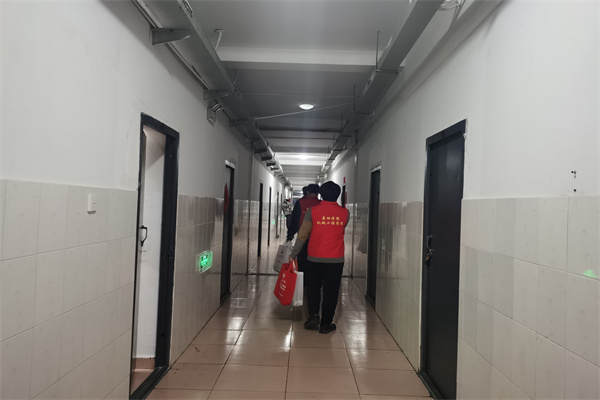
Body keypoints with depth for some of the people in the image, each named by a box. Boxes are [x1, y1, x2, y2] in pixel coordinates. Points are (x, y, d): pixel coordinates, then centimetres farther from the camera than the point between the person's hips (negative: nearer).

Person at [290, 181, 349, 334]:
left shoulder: (312, 210, -7)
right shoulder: (345, 213, -2)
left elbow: (303, 235, -5)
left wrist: (293, 254, 4)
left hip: (314, 258, 0)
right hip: (336, 260, 1)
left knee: (313, 287, 19)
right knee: (331, 292, 10)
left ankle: (313, 315, 6)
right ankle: (326, 324, 16)